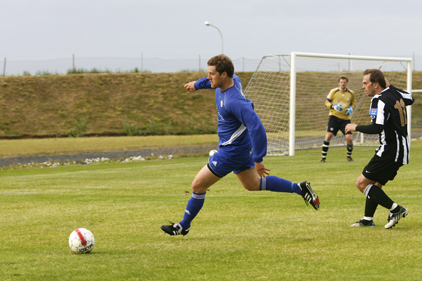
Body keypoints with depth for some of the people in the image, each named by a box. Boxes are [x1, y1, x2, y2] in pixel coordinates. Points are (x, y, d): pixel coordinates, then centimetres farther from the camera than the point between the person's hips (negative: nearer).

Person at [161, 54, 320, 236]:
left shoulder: (234, 101, -33)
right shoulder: (232, 79, -6)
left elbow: (256, 128, -35)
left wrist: (258, 160, -33)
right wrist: (198, 84, 35)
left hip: (232, 151, -10)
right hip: (241, 146, 10)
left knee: (198, 185, -1)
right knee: (253, 184, 25)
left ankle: (183, 226, 14)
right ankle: (299, 188, 24)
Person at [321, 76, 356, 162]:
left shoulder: (351, 93, 7)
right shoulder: (333, 92, 1)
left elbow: (352, 104, 21)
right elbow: (327, 102, 5)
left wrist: (351, 108, -1)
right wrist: (334, 106, -14)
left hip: (345, 118, 2)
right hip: (334, 116, -2)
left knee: (349, 138, -9)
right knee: (328, 135, -15)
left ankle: (349, 156, 16)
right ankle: (323, 157, -4)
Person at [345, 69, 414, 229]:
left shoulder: (381, 101, -19)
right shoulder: (395, 94, 8)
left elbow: (377, 128, -30)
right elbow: (410, 99, 31)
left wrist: (356, 127, -15)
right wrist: (390, 86, 34)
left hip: (390, 152, -10)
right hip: (401, 150, 10)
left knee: (362, 183, -6)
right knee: (375, 184, 20)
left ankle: (395, 209, -10)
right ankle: (368, 219, 24)